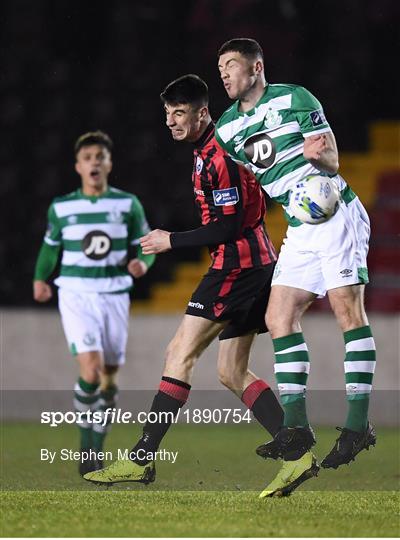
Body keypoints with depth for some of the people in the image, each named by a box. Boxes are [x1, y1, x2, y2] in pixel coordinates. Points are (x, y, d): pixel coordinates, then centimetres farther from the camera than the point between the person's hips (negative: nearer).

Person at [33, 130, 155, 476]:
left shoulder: (128, 204, 2)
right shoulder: (61, 207, 3)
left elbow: (145, 244, 8)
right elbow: (51, 247, 17)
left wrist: (142, 262, -13)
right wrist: (40, 278, 3)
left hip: (115, 296, 2)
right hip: (76, 296, -2)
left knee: (109, 379, 6)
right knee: (91, 369, -20)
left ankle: (96, 448, 21)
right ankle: (86, 443, -2)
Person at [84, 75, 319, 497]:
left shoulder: (217, 157, -15)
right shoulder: (207, 150, 16)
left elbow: (227, 227, -19)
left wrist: (171, 241, -12)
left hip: (237, 264, -11)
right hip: (256, 263, 11)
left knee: (180, 354, -10)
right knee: (232, 372, 9)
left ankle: (141, 459, -11)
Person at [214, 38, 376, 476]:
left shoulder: (294, 99, -6)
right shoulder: (227, 129, 10)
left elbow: (331, 161, -8)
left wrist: (320, 153, -28)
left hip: (335, 214, -7)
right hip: (299, 230, 7)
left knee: (347, 307, -14)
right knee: (279, 319, 0)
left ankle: (358, 424, -17)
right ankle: (296, 427, 3)